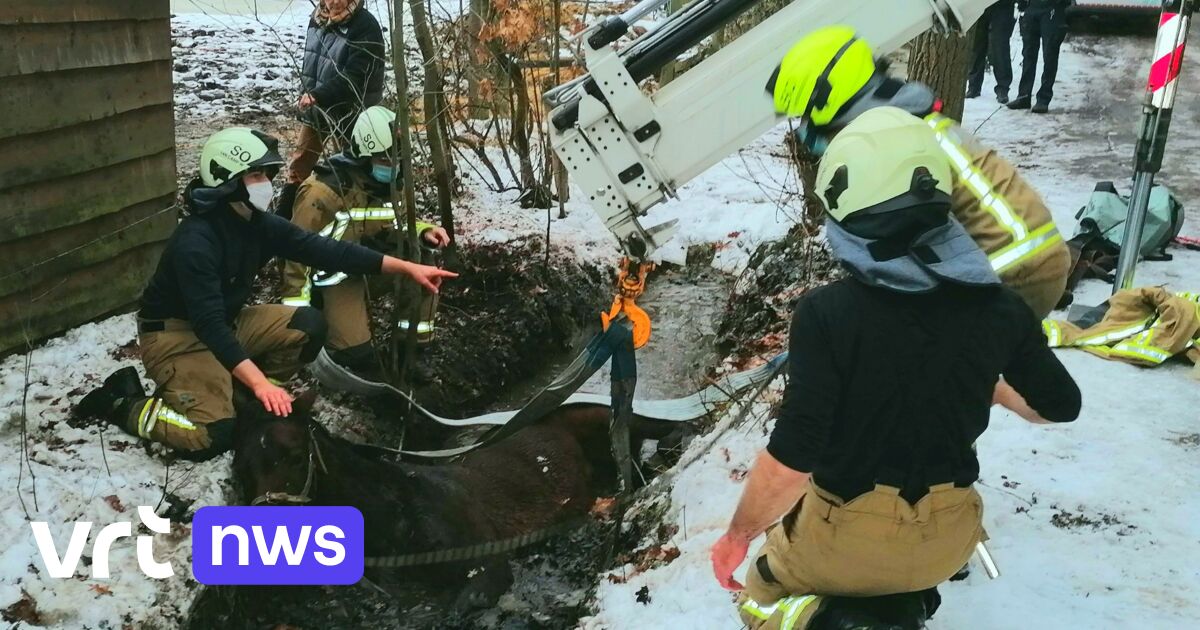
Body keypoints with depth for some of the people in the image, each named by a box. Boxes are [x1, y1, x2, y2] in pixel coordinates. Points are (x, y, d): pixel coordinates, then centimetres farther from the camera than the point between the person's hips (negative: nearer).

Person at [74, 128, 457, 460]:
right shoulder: (196, 241, -28)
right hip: (176, 335, -8)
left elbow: (324, 250, -7)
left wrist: (407, 267, -12)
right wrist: (261, 382, -40)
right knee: (213, 436, -22)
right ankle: (123, 403, 1)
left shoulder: (259, 224, -5)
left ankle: (235, 393, 2)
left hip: (227, 322, 8)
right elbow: (209, 324, -33)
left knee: (309, 326, -9)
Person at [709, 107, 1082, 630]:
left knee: (766, 586, 24)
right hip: (948, 541, 5)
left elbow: (791, 457, -23)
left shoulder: (826, 313, -24)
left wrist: (736, 537, -7)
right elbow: (1059, 406, 7)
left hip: (846, 541, -4)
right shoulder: (998, 308, -10)